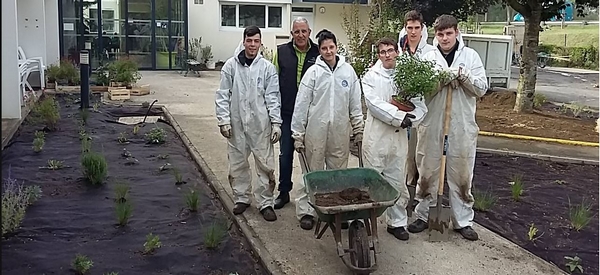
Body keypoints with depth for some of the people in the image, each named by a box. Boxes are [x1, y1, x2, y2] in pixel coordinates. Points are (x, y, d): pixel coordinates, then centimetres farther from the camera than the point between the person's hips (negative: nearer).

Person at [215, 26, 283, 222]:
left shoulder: (267, 67, 0)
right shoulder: (231, 65, 0)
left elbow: (272, 97, -1)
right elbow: (223, 95, 2)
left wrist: (276, 122, -6)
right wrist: (224, 120, -5)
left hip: (260, 124, -1)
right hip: (236, 123, 1)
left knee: (265, 164, 2)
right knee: (238, 163, 11)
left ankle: (265, 202, 13)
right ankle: (241, 198, 27)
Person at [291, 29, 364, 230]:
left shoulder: (348, 71, 3)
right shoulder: (313, 72, -4)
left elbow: (355, 102, 8)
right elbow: (301, 104, -4)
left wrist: (358, 128, 8)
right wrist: (298, 134, -5)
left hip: (340, 131, 2)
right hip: (316, 130, -2)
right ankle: (306, 211, 14)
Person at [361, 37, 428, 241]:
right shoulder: (371, 76, 2)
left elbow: (420, 105, 2)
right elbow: (373, 103, -12)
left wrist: (409, 119, -18)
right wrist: (400, 116, -17)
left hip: (399, 138, 2)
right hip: (376, 137, -2)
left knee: (398, 183, 9)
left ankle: (397, 222, 21)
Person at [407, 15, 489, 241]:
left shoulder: (470, 56, 3)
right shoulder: (428, 57, 3)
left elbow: (481, 88, -2)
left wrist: (463, 75, -16)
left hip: (462, 127, 0)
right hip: (432, 125, 0)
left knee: (461, 175, 8)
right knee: (428, 173, 10)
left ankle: (463, 220, 20)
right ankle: (423, 215, 24)